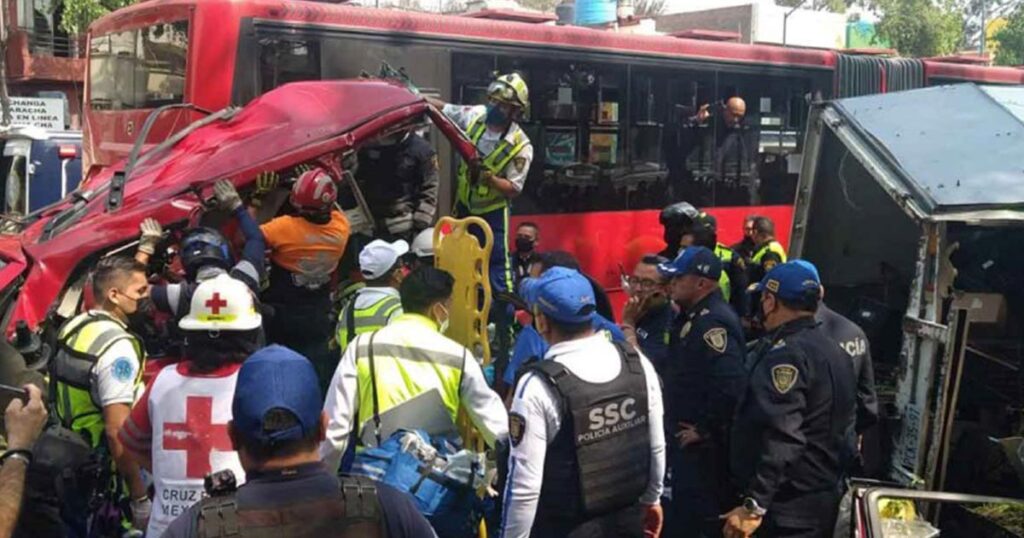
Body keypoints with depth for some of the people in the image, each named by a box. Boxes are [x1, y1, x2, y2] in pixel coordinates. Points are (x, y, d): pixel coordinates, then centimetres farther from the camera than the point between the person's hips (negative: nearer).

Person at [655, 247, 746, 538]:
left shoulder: (713, 322, -22)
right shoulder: (693, 316, 10)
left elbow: (730, 386, -31)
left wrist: (703, 429, -22)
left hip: (702, 443, -10)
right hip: (688, 438, 10)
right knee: (683, 513, 20)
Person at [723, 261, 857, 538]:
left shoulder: (785, 354, -18)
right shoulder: (831, 349, 13)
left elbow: (780, 438, -27)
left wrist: (754, 505, -26)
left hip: (788, 508, -10)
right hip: (823, 501, 10)